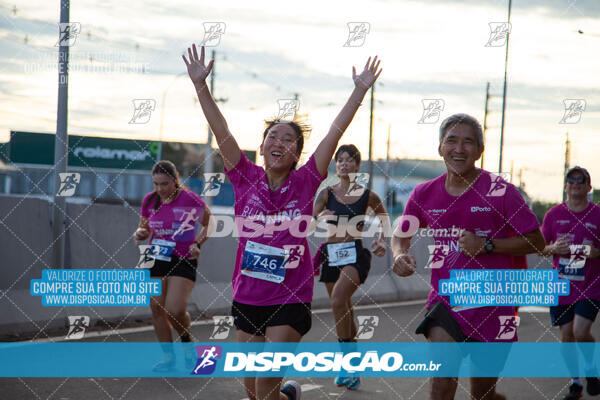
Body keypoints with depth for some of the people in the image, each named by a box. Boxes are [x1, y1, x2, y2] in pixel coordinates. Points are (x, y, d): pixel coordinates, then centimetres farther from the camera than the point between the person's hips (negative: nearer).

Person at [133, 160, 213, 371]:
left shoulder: (190, 200, -10)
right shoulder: (149, 200, 3)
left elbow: (209, 224, 3)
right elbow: (144, 228, 17)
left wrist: (197, 243, -11)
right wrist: (140, 233, -7)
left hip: (183, 260, -5)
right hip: (156, 258, 5)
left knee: (175, 310, -14)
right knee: (156, 308, 2)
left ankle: (187, 341, 17)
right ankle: (168, 356, 16)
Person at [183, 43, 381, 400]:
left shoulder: (305, 182, -4)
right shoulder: (246, 179, 0)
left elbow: (335, 133, -8)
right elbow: (221, 131, -5)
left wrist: (361, 90, -12)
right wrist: (200, 85, -12)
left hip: (290, 300, -3)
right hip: (247, 298, 3)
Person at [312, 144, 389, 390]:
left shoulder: (367, 196, 0)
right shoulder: (327, 193, 3)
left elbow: (384, 218, 17)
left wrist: (381, 241, 3)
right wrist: (320, 217, -22)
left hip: (355, 254, -4)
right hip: (331, 254, 4)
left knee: (338, 300, -26)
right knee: (344, 310, 12)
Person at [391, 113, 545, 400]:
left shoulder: (499, 190, -8)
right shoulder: (425, 194, 3)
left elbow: (536, 242, -5)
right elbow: (401, 235, 17)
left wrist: (486, 245, -17)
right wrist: (400, 254, -7)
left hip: (492, 303, -1)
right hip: (444, 299, 2)